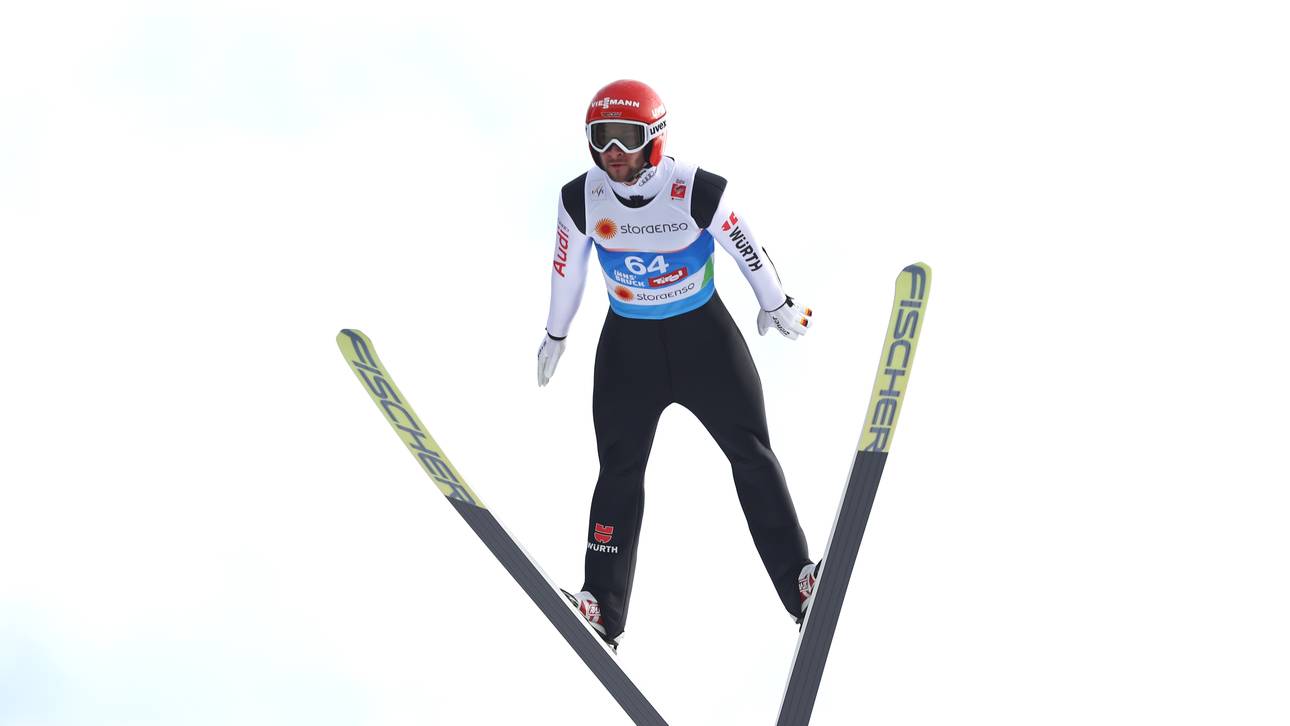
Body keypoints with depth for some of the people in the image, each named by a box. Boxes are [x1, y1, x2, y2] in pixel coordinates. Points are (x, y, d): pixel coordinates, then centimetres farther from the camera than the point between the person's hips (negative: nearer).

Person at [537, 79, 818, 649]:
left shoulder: (698, 191, -20)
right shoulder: (580, 199, -12)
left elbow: (746, 250, -4)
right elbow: (567, 270, 4)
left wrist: (776, 306, 9)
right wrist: (555, 335, 15)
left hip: (704, 335, -1)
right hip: (628, 343, 2)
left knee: (751, 455, 0)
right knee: (619, 471, -2)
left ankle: (800, 585, 6)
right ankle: (603, 609, 0)